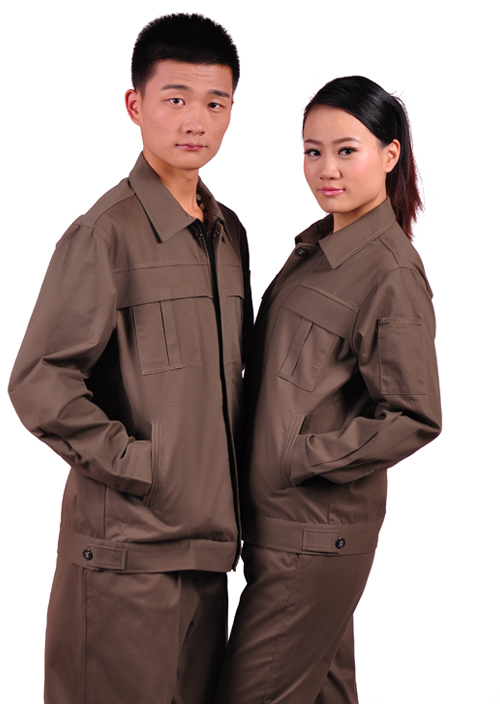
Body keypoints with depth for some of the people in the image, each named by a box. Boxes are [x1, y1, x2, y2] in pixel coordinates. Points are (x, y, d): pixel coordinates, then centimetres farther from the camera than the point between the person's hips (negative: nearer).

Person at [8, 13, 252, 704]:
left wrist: (233, 465, 12)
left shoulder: (228, 232, 12)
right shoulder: (106, 234, -12)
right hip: (128, 547, -7)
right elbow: (39, 383, -15)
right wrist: (134, 464, -13)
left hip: (206, 540, 7)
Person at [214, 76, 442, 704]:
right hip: (276, 518, 8)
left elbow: (414, 418, -17)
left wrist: (299, 460, -16)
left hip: (315, 532, -8)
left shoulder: (391, 274, -16)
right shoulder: (314, 247, 10)